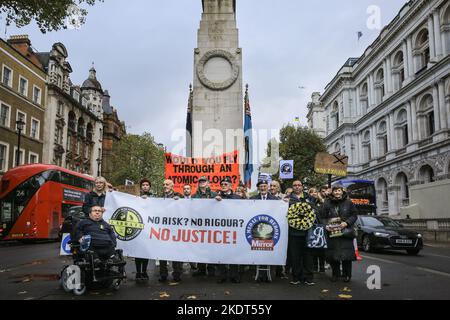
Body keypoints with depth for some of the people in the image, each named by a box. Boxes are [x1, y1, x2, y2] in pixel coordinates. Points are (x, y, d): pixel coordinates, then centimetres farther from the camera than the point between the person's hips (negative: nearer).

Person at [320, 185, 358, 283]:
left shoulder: (348, 202, 4)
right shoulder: (327, 203, 6)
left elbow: (354, 215, 3)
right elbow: (323, 217, 7)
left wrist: (346, 223, -11)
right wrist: (326, 226, -9)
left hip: (346, 231, -1)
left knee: (347, 253, -2)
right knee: (333, 254, 1)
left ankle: (347, 275, 12)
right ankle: (335, 274, 17)